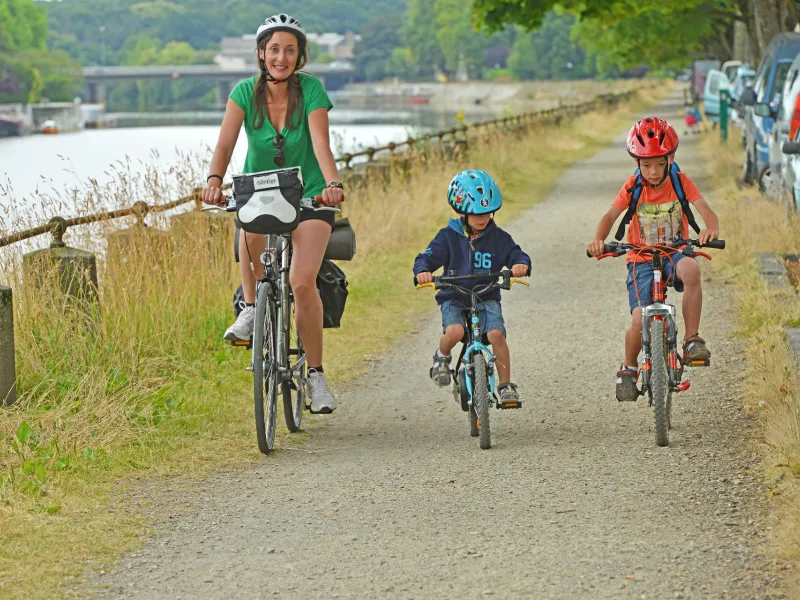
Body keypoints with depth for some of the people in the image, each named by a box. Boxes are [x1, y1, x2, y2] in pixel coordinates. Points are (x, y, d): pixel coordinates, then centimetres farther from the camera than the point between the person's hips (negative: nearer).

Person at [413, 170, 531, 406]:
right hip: (454, 298, -1)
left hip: (487, 299, 1)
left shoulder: (498, 238, 3)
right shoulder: (449, 236, 0)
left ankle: (506, 385, -10)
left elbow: (516, 254, -3)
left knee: (496, 333, -27)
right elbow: (428, 256, -6)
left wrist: (521, 264, -28)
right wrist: (423, 271, -29)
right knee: (454, 332, -32)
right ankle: (442, 356, 5)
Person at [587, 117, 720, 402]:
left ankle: (692, 339, -24)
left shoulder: (681, 183, -4)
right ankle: (628, 370, 11)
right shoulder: (633, 187, -4)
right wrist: (598, 240, -35)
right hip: (642, 261, 0)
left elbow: (706, 211, -16)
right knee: (640, 321, -19)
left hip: (674, 253, 0)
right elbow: (610, 215, -14)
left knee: (690, 268, -38)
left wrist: (711, 229, -40)